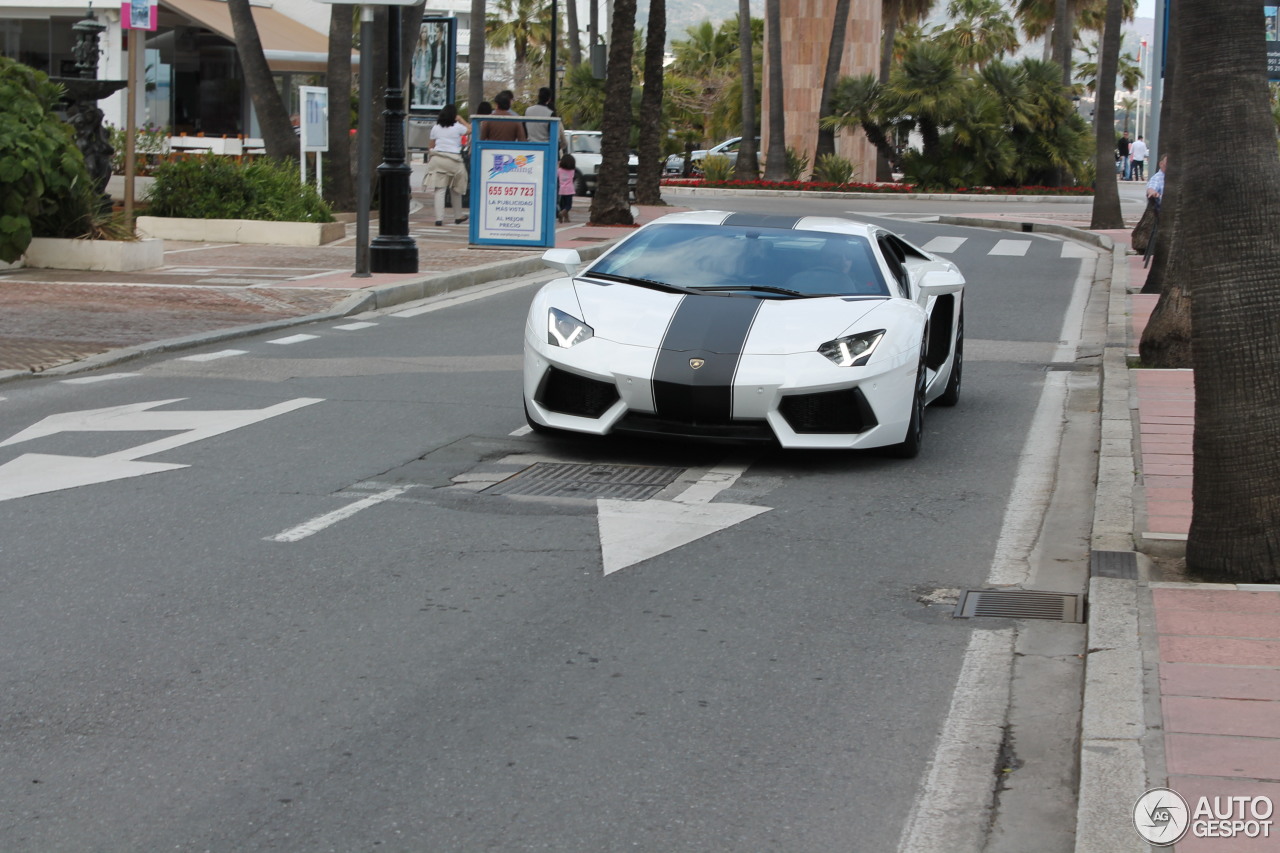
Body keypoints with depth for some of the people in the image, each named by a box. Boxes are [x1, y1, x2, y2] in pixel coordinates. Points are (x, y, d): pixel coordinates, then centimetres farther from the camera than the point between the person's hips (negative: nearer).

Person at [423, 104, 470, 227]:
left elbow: (432, 145, 13)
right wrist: (460, 120, 21)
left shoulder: (435, 128, 8)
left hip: (437, 159, 2)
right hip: (453, 159, -2)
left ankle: (439, 218, -10)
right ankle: (458, 217, 24)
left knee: (439, 189, -1)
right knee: (455, 190, 13)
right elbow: (470, 129, 16)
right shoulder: (458, 128, -2)